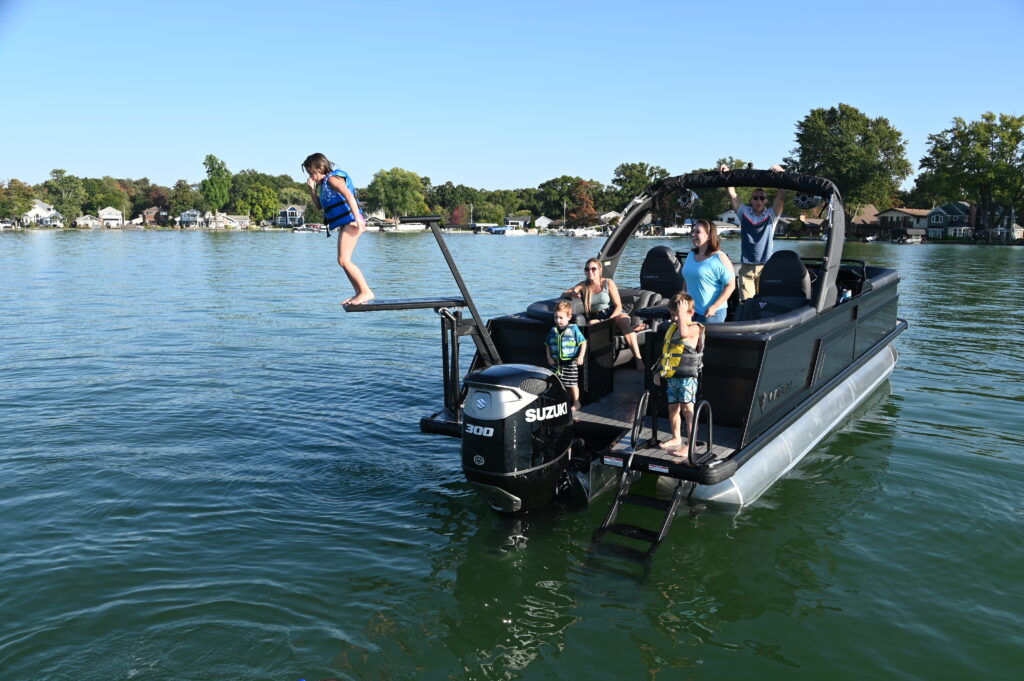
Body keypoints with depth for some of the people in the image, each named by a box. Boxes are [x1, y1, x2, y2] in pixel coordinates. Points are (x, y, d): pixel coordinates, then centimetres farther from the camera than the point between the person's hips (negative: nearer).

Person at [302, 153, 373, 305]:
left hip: (350, 221, -10)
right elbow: (319, 206, 25)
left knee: (344, 260, -14)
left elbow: (349, 196, -21)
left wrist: (357, 217, -30)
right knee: (343, 260, 12)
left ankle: (366, 292, -12)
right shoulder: (323, 184, 20)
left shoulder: (332, 179, -8)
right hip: (345, 224, 10)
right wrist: (312, 189, 12)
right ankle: (359, 293, 16)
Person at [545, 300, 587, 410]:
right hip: (556, 362, 4)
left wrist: (581, 357, -14)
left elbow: (583, 343, -7)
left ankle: (576, 403, 21)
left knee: (572, 384, 5)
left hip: (570, 362, -4)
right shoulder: (553, 330, 3)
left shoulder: (573, 329, -9)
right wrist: (549, 358, 2)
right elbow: (547, 345, 11)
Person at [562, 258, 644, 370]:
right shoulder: (583, 285, 9)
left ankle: (638, 359, -46)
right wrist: (572, 294, -14)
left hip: (612, 314, -2)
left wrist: (609, 320, -21)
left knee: (623, 319, -37)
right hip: (596, 317, 2)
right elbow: (563, 294, 11)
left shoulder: (608, 283, 0)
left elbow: (618, 306, -4)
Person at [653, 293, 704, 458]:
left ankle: (690, 444, -6)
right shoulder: (672, 327, 14)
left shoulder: (695, 328, -9)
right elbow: (665, 352, 20)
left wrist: (682, 312, -25)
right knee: (672, 408, 14)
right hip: (671, 376, 8)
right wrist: (659, 371, 17)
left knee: (687, 409, -9)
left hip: (687, 377, -8)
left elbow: (683, 333, -34)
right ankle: (676, 439, 29)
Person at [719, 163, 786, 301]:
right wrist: (726, 175, -11)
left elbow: (781, 197, -7)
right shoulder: (744, 213, 9)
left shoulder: (771, 215, 6)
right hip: (746, 266, 1)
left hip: (766, 266, -1)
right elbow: (732, 195, 1)